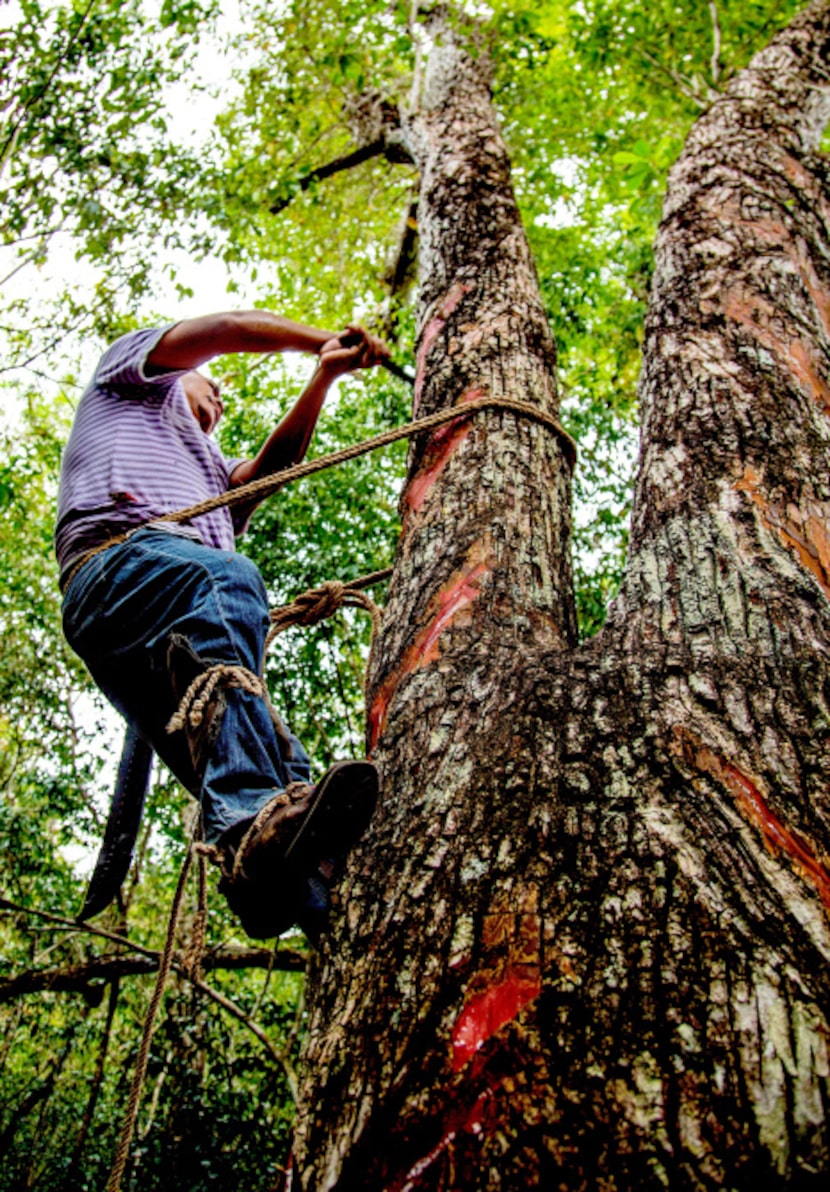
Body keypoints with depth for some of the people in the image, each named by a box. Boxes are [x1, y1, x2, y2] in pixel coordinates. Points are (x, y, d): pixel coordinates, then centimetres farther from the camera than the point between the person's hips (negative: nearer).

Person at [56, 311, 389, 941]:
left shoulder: (209, 470, 48)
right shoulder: (130, 375, 34)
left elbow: (271, 466, 26)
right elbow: (234, 326, 25)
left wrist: (325, 375, 19)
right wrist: (326, 340, 34)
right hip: (120, 555, -7)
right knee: (229, 579, -38)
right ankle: (249, 828, -58)